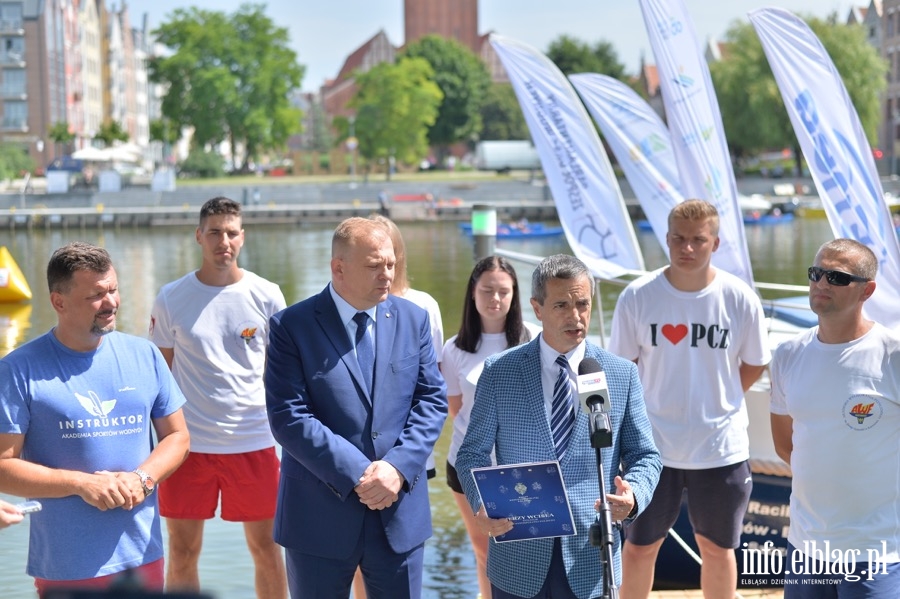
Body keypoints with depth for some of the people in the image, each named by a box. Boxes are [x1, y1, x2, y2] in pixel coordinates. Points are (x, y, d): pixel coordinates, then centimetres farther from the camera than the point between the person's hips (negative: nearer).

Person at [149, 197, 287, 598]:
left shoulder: (266, 296, -1)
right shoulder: (171, 299, 0)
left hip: (254, 443, 0)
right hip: (188, 443, 0)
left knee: (265, 548, 9)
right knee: (182, 551, 7)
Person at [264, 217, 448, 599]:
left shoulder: (413, 319, 7)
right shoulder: (292, 326, -6)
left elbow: (432, 400, 4)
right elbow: (287, 416, -13)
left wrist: (398, 466, -12)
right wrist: (356, 475, -18)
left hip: (400, 514, 3)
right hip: (321, 517, -3)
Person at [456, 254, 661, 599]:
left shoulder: (622, 374, 3)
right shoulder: (498, 372, 0)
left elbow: (644, 456, 6)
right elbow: (473, 453, 2)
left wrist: (634, 496, -16)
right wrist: (483, 503, -18)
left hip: (590, 563, 1)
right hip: (519, 559, -1)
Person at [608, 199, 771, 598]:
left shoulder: (740, 299, -9)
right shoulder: (637, 297, -10)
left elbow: (754, 365, 5)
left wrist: (714, 402, 6)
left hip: (721, 447, 0)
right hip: (652, 446, 0)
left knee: (717, 548, 16)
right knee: (639, 547, 11)